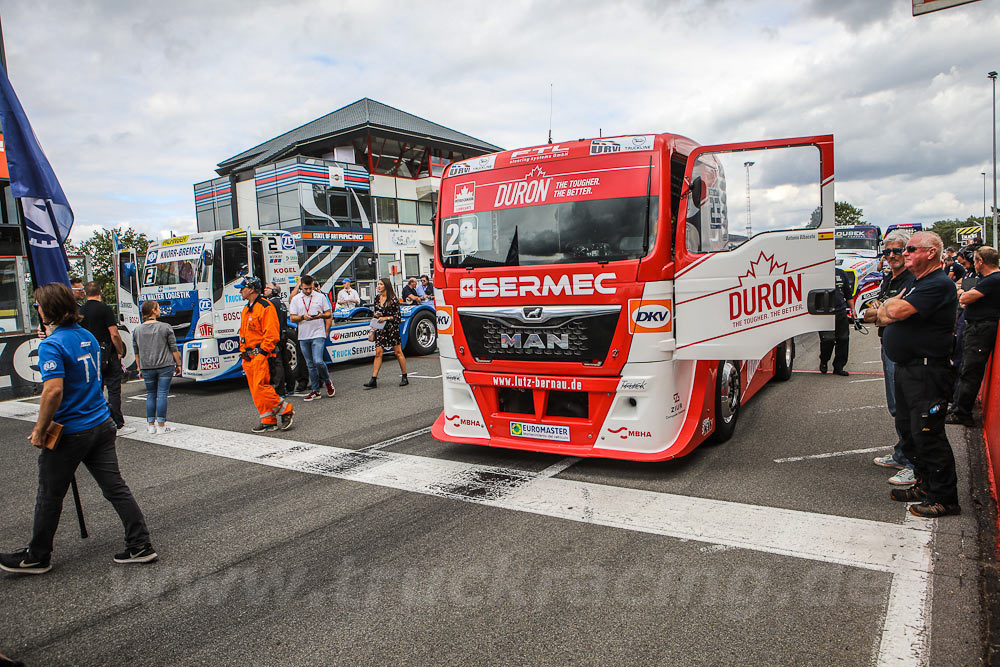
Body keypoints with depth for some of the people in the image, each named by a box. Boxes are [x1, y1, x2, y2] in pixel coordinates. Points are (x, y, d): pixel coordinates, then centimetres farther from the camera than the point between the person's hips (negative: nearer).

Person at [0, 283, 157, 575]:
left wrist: (39, 429, -15)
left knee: (49, 496, 11)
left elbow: (54, 390, -27)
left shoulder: (51, 345, -17)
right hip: (102, 425, 7)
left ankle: (37, 556, 28)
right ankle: (140, 546, 10)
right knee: (115, 488, 8)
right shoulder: (88, 336, 7)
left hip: (70, 433, -7)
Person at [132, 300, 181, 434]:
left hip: (147, 367, 4)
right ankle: (161, 426, 1)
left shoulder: (137, 330, 5)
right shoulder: (166, 327, -7)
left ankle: (151, 425, 15)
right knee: (162, 394, -1)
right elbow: (174, 349, -5)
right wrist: (178, 365, 4)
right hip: (165, 366, -3)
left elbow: (137, 352, 10)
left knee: (150, 395, 13)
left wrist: (140, 368, 19)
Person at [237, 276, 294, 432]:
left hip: (261, 354, -9)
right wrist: (243, 351, 12)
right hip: (249, 357, 9)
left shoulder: (265, 307, -10)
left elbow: (272, 333, -15)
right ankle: (269, 421, 11)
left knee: (260, 387, -15)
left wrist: (262, 352, -17)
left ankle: (286, 411, -1)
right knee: (255, 390, 6)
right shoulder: (246, 310, 19)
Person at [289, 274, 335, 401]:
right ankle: (316, 391, 16)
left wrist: (321, 315, -7)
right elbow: (292, 318, 2)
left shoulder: (320, 296, 4)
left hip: (318, 335, -3)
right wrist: (303, 317, -14)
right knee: (310, 365, 8)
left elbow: (329, 315, 9)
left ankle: (328, 381, 10)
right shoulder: (296, 299, 7)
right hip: (303, 337, 3)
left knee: (318, 361, -16)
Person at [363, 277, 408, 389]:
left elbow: (398, 316, -6)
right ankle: (373, 380, -3)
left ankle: (404, 377, 13)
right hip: (380, 328, 5)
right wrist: (376, 315, 1)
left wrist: (385, 318, -13)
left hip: (392, 328, -5)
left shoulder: (392, 299, -6)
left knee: (398, 352, 2)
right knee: (378, 352, -2)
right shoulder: (377, 299, 11)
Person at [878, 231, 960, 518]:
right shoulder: (917, 284, 17)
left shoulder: (939, 284, -16)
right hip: (907, 369, 10)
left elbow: (896, 311, -25)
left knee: (927, 434, -5)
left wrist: (889, 304, -3)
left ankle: (944, 499, 6)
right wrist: (890, 309, -3)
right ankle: (925, 485, 30)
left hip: (927, 372, -10)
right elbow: (883, 317, 19)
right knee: (907, 428, 17)